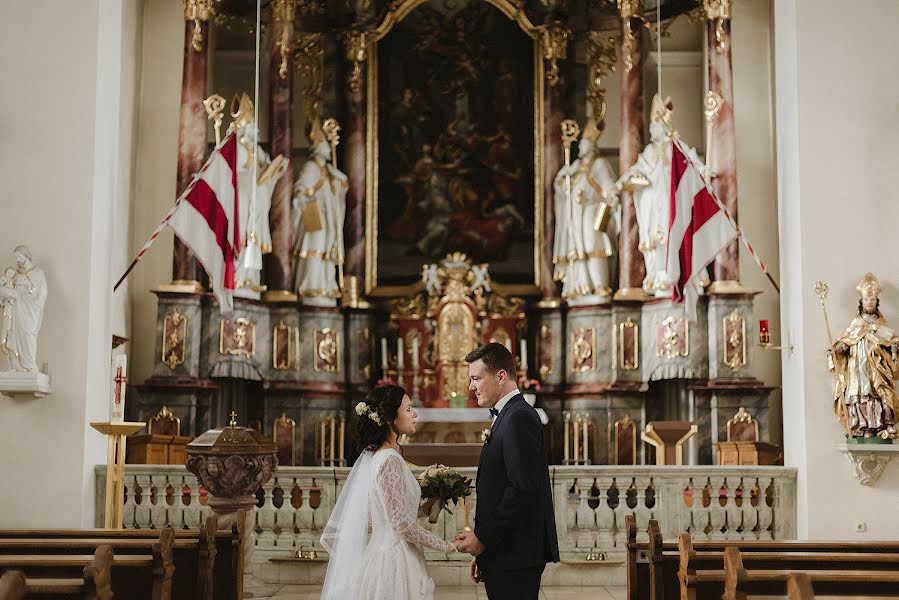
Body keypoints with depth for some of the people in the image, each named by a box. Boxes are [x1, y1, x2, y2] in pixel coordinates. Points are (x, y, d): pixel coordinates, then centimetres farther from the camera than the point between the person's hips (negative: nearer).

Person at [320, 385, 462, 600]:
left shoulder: (373, 455, 9)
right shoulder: (390, 461, -18)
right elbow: (402, 525, -21)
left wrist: (424, 507, 12)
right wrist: (447, 546, -13)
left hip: (380, 551, 9)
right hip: (395, 559, -9)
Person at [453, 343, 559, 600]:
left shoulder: (518, 417, -13)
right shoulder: (507, 416, 18)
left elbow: (523, 489, -22)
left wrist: (483, 539, -17)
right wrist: (483, 553, 13)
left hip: (515, 558, -10)